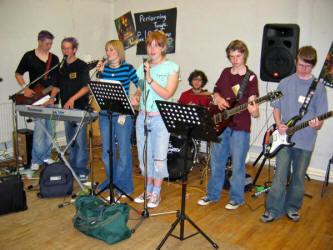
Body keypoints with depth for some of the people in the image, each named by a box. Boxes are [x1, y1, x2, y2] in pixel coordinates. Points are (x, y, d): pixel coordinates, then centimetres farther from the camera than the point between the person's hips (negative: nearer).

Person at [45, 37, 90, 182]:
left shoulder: (82, 66, -5)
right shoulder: (62, 68, 15)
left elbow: (86, 87, -12)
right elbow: (57, 86, 19)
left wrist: (72, 99, -24)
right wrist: (52, 97, 0)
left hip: (79, 108, -7)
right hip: (66, 109, 7)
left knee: (80, 140, -7)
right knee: (70, 140, 13)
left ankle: (81, 170, 1)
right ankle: (72, 167, 24)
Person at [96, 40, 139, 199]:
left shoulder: (128, 68, -4)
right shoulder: (105, 68, 7)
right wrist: (100, 73, -5)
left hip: (122, 115, -4)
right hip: (105, 114, 5)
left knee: (124, 152, 3)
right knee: (106, 152, 13)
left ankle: (124, 186, 18)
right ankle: (111, 181, 32)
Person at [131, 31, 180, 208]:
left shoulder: (171, 68, -4)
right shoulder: (143, 67, 12)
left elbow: (167, 94, -14)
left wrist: (149, 79, -21)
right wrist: (135, 97, -2)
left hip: (161, 118, -5)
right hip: (142, 116, 5)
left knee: (159, 157, 0)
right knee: (144, 155, 12)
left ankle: (156, 193, 17)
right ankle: (148, 189, 29)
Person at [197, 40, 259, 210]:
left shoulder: (250, 77, -5)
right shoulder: (225, 73, 11)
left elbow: (252, 103, -10)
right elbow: (216, 91, 22)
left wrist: (254, 111, -31)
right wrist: (219, 99, 0)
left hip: (240, 127, -5)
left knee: (237, 165, 3)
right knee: (216, 162, 13)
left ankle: (237, 198, 22)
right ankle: (213, 194, 29)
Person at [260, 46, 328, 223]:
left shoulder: (318, 87, 2)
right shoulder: (285, 83, 6)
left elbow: (320, 122, 1)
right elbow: (276, 108, 13)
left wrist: (316, 124, -22)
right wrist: (279, 124, -5)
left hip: (305, 141, 0)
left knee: (299, 177, 10)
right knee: (280, 175, -2)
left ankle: (292, 208, 28)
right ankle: (273, 210, 10)